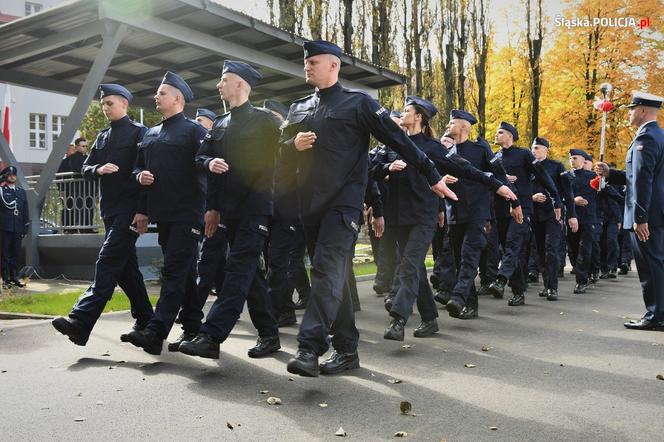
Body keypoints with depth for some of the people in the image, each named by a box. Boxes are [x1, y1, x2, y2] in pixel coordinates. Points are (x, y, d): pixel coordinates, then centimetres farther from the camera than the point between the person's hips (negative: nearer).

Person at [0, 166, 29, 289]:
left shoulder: (21, 191, 15)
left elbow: (25, 210, 14)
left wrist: (25, 227, 10)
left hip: (18, 227, 4)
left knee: (16, 253, 7)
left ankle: (14, 278, 14)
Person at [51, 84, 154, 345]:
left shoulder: (139, 132, -1)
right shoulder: (102, 137, 19)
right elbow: (85, 169, 16)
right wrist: (98, 169, -7)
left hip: (129, 208, -8)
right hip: (110, 209, 8)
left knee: (108, 262, -14)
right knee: (125, 266, 11)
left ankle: (81, 322, -19)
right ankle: (145, 320, 22)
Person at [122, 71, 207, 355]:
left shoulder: (193, 130, -2)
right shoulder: (150, 134, 19)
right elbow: (138, 166, 26)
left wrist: (209, 208, -16)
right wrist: (139, 175, 4)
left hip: (187, 214, -7)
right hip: (162, 213, 7)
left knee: (174, 270, -10)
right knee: (185, 272, 13)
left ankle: (155, 332, -14)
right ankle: (193, 327, 23)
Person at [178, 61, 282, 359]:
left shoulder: (266, 120, -1)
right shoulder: (219, 125, 17)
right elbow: (201, 156, 20)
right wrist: (209, 162, -1)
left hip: (256, 208, -7)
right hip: (229, 209, 7)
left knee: (238, 270, -12)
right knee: (249, 272, 11)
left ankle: (211, 336, -15)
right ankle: (268, 334, 21)